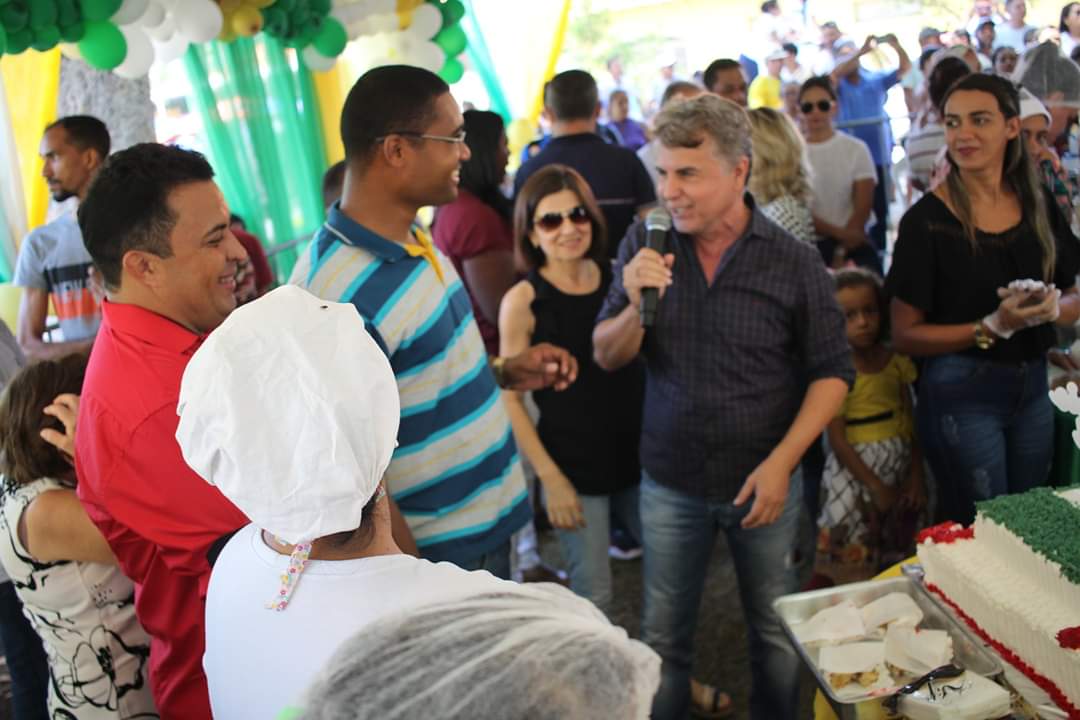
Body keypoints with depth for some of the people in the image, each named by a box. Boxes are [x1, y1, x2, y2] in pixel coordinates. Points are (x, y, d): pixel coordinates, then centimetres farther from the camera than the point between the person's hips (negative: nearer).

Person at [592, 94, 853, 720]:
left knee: (776, 635, 16)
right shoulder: (645, 248, -6)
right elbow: (607, 358, -3)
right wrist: (634, 306, -24)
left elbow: (833, 371, -5)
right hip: (670, 483, 1)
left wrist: (781, 462, -14)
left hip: (765, 483, -1)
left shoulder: (795, 262, -10)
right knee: (663, 640, 13)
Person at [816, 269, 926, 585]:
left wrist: (917, 477, -2)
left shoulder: (897, 362, 4)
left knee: (895, 553, 13)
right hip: (854, 467, -5)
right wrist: (876, 487, -13)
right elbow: (838, 441, -12)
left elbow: (910, 424, 6)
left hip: (899, 464, 5)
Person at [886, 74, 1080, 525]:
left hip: (1032, 387, 5)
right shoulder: (927, 219, -13)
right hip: (962, 393, -5)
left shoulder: (1038, 206, 3)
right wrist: (993, 327, -22)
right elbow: (904, 336, -13)